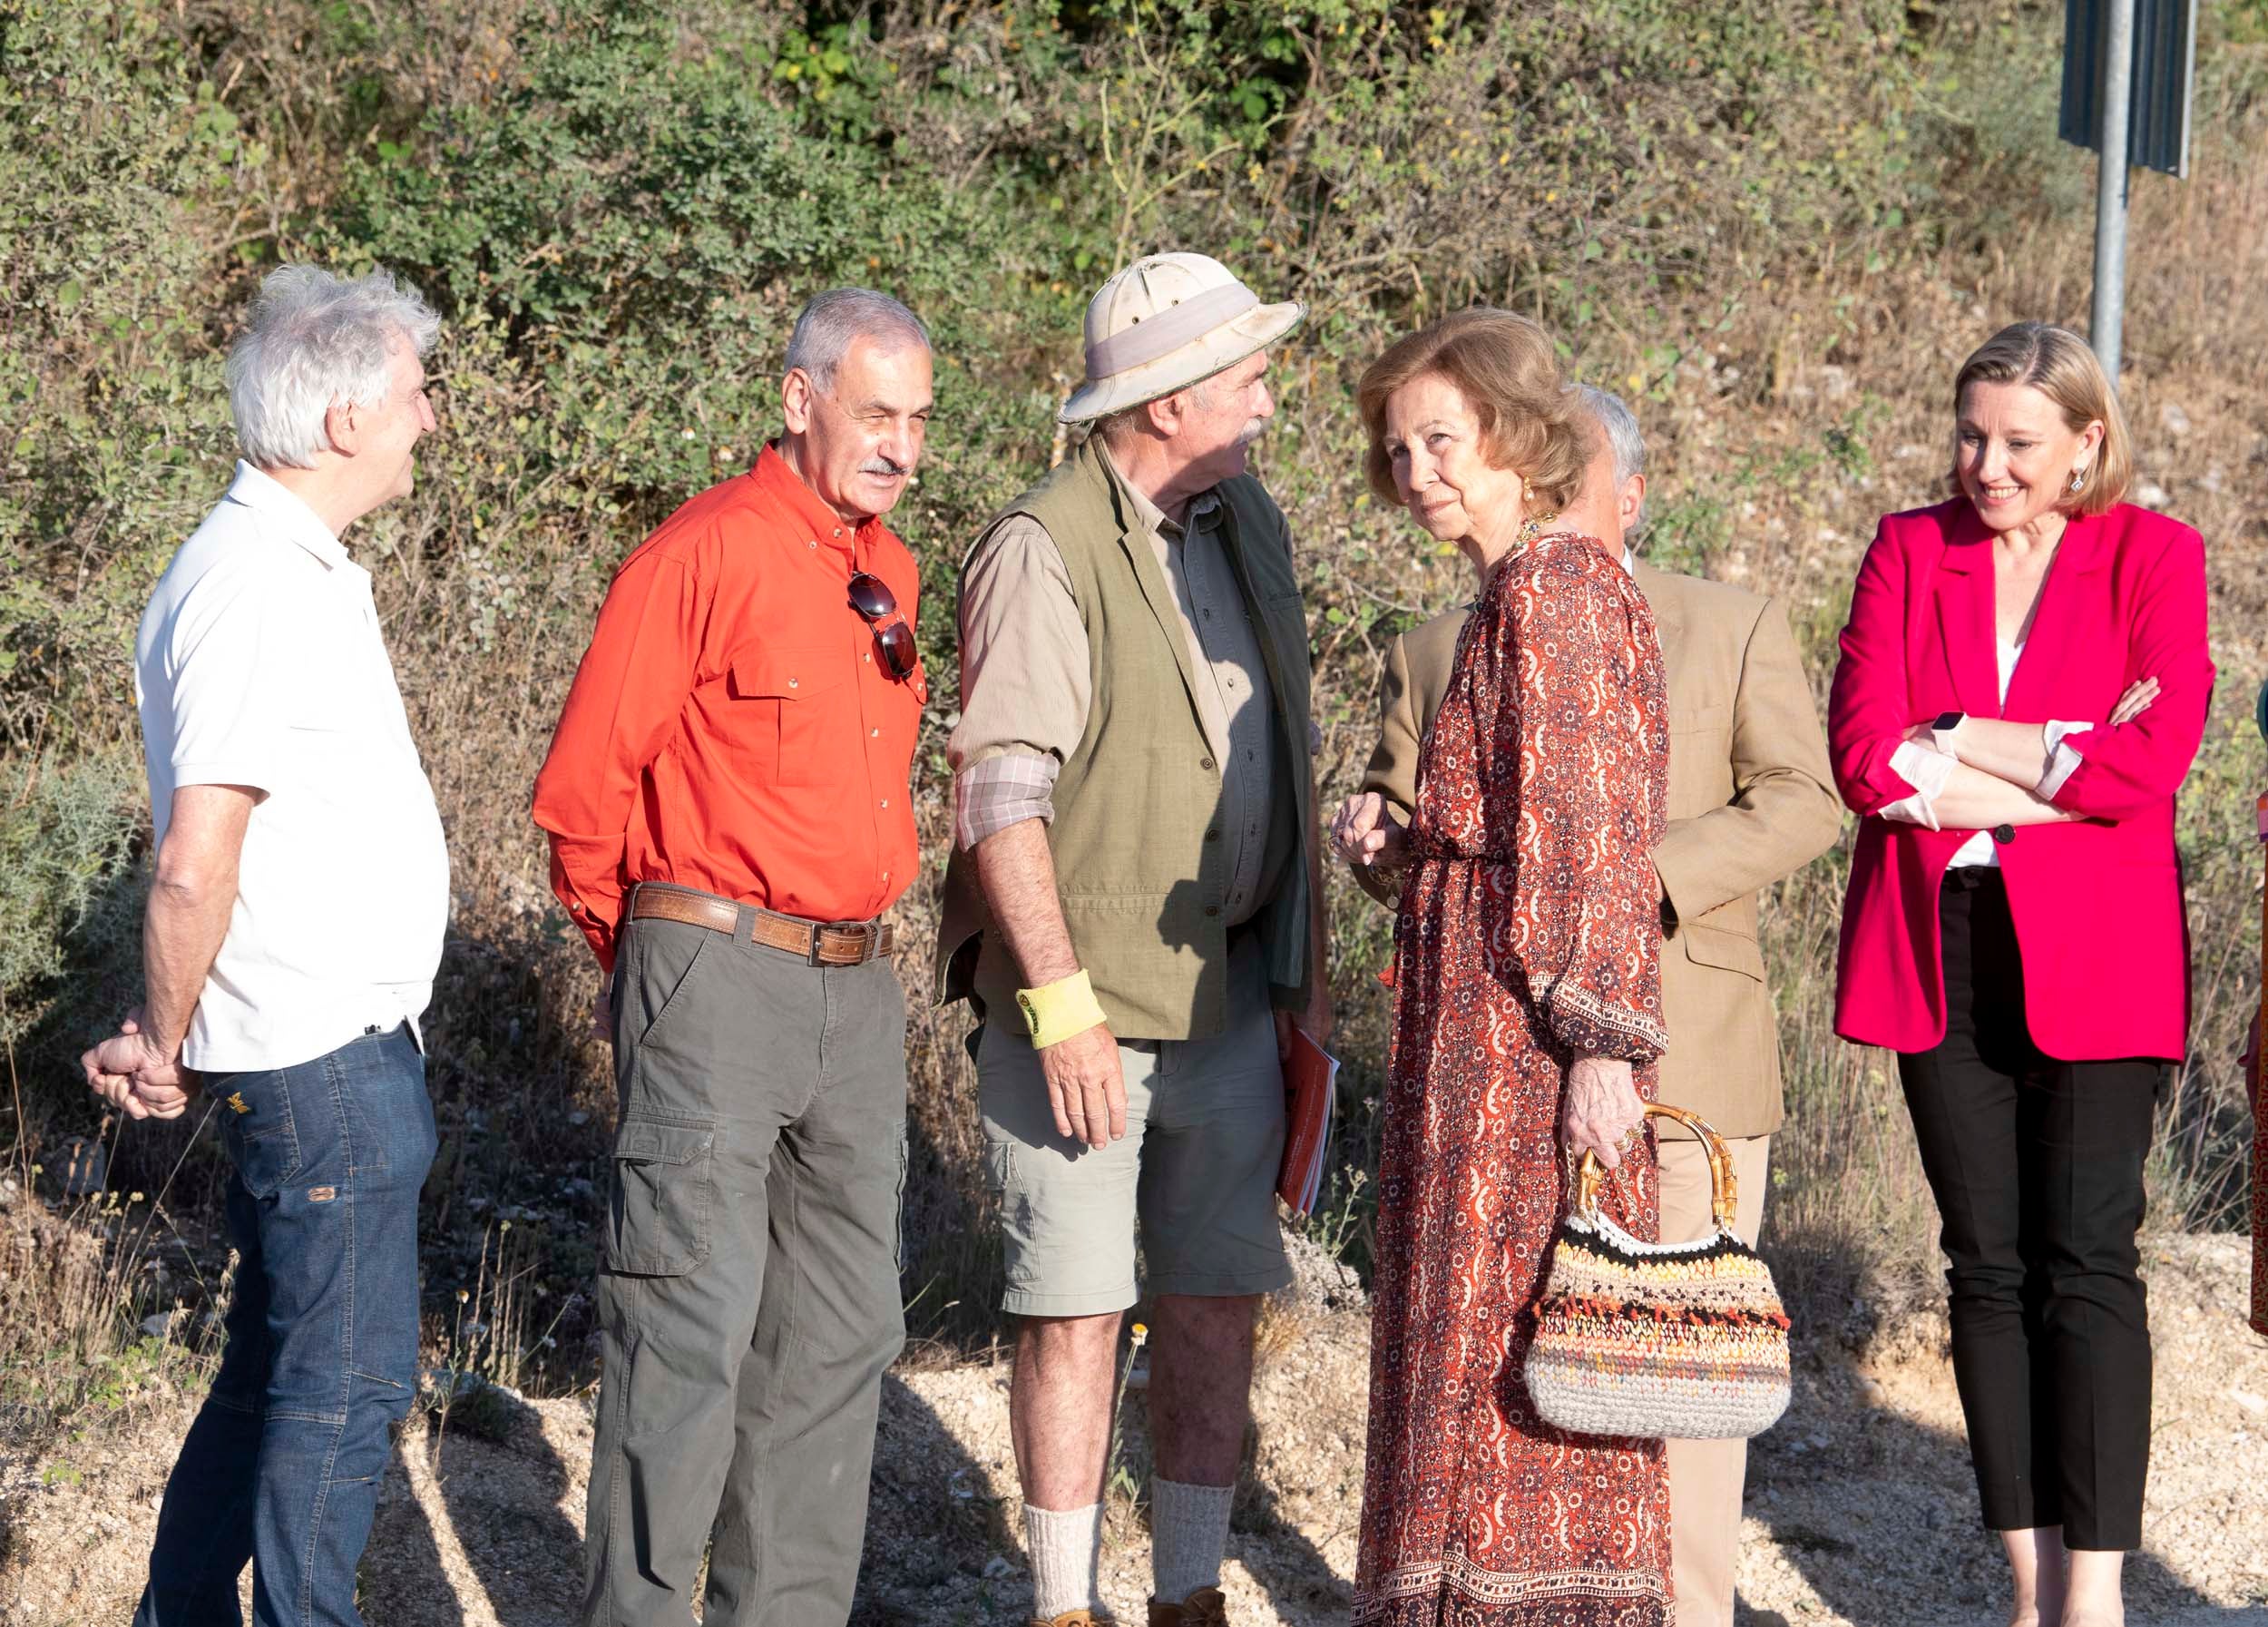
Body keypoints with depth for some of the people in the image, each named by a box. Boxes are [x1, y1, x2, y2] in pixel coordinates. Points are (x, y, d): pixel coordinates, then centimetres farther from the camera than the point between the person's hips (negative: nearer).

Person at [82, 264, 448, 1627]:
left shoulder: (298, 567, 13)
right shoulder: (261, 591, -20)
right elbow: (195, 868, -24)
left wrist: (171, 1037, 13)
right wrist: (166, 1049, -11)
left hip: (337, 1042, 10)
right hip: (323, 1054, -10)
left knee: (280, 1368, 18)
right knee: (352, 1377, -2)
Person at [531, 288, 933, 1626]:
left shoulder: (891, 574, 13)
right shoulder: (705, 554, -10)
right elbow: (583, 786, -8)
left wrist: (855, 938, 15)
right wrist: (651, 960, 3)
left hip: (858, 987, 8)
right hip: (716, 975, -8)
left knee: (839, 1333, 11)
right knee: (692, 1321, -9)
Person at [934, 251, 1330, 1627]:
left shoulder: (1249, 521, 12)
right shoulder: (1045, 549, -12)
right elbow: (1000, 794, -17)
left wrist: (1307, 966, 16)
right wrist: (1062, 1003, -22)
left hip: (1232, 991, 7)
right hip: (1085, 1000, -6)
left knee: (1220, 1297, 9)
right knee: (1076, 1309, -1)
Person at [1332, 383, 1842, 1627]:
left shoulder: (1735, 630, 8)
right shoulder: (1438, 651, 14)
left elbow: (1802, 800, -1)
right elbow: (1404, 844, 14)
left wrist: (1658, 873, -16)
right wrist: (1374, 844, -11)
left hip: (1685, 1067, -2)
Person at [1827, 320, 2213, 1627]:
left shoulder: (2153, 557, 1)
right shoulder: (1909, 553, 8)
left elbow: (2156, 756, -13)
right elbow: (1864, 754, -5)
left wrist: (1954, 745, -8)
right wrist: (2059, 765, -10)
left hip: (2093, 958, -3)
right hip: (1940, 954, 3)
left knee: (2086, 1264, -7)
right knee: (1988, 1266, 5)